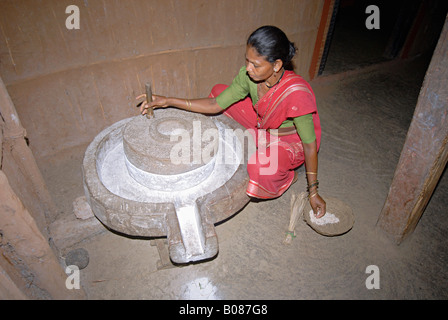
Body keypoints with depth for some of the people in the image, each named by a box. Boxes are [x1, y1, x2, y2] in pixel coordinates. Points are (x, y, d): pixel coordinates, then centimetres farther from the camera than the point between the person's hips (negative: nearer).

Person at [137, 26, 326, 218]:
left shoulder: (296, 94, -36)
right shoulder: (249, 76, -20)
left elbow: (310, 143, -26)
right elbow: (215, 105, -13)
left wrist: (313, 192, -21)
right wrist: (168, 101, -20)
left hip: (291, 143, -6)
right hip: (264, 129, 6)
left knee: (258, 171, -40)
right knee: (219, 91, -2)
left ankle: (288, 176, 1)